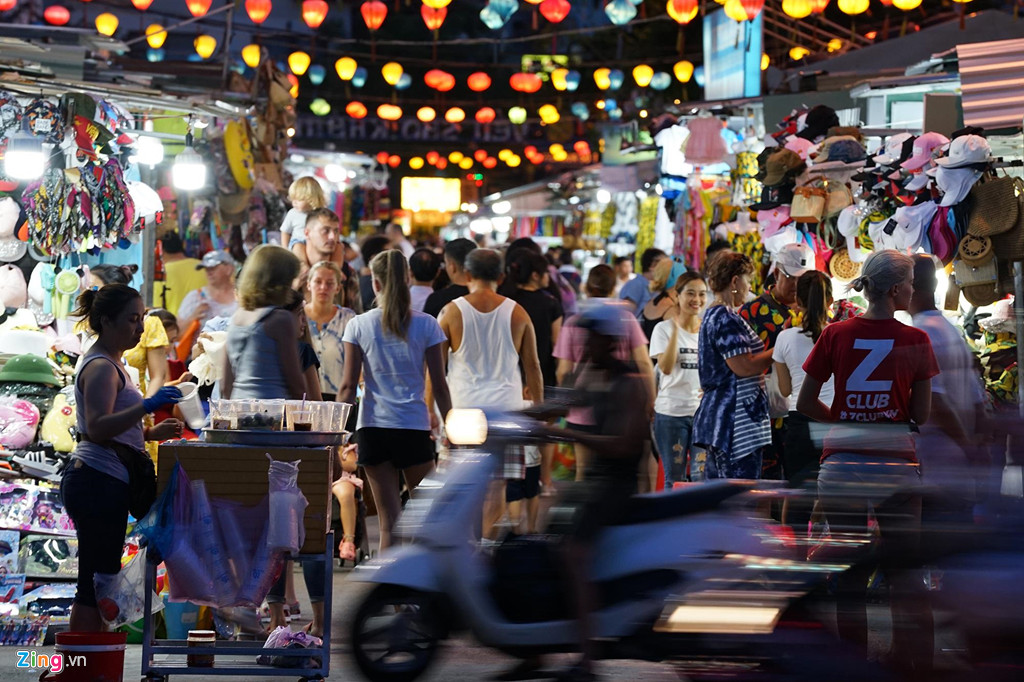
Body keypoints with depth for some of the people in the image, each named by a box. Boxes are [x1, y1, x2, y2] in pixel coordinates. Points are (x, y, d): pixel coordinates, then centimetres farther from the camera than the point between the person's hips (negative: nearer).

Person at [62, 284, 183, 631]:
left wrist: (151, 433, 14)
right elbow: (97, 427, -27)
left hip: (100, 482, 11)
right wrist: (147, 406, -38)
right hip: (98, 481, -11)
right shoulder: (101, 367, -13)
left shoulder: (109, 364, 20)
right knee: (96, 584, -10)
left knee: (97, 584, 11)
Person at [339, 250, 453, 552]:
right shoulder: (426, 325, -1)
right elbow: (439, 386, 0)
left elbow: (348, 386, -2)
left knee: (389, 523, 3)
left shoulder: (358, 325, 0)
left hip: (372, 428, 1)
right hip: (414, 427, -1)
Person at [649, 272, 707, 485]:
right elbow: (665, 367, -16)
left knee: (702, 475, -6)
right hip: (671, 412, -2)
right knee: (674, 478, 4)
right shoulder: (664, 329, -2)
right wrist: (675, 329, -20)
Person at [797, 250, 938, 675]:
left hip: (842, 463, 1)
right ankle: (915, 667, 8)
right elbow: (921, 415, -1)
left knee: (849, 576, 10)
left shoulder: (835, 335, -2)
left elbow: (805, 404, 3)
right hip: (896, 465, -1)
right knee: (905, 575, 7)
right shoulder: (916, 341, -5)